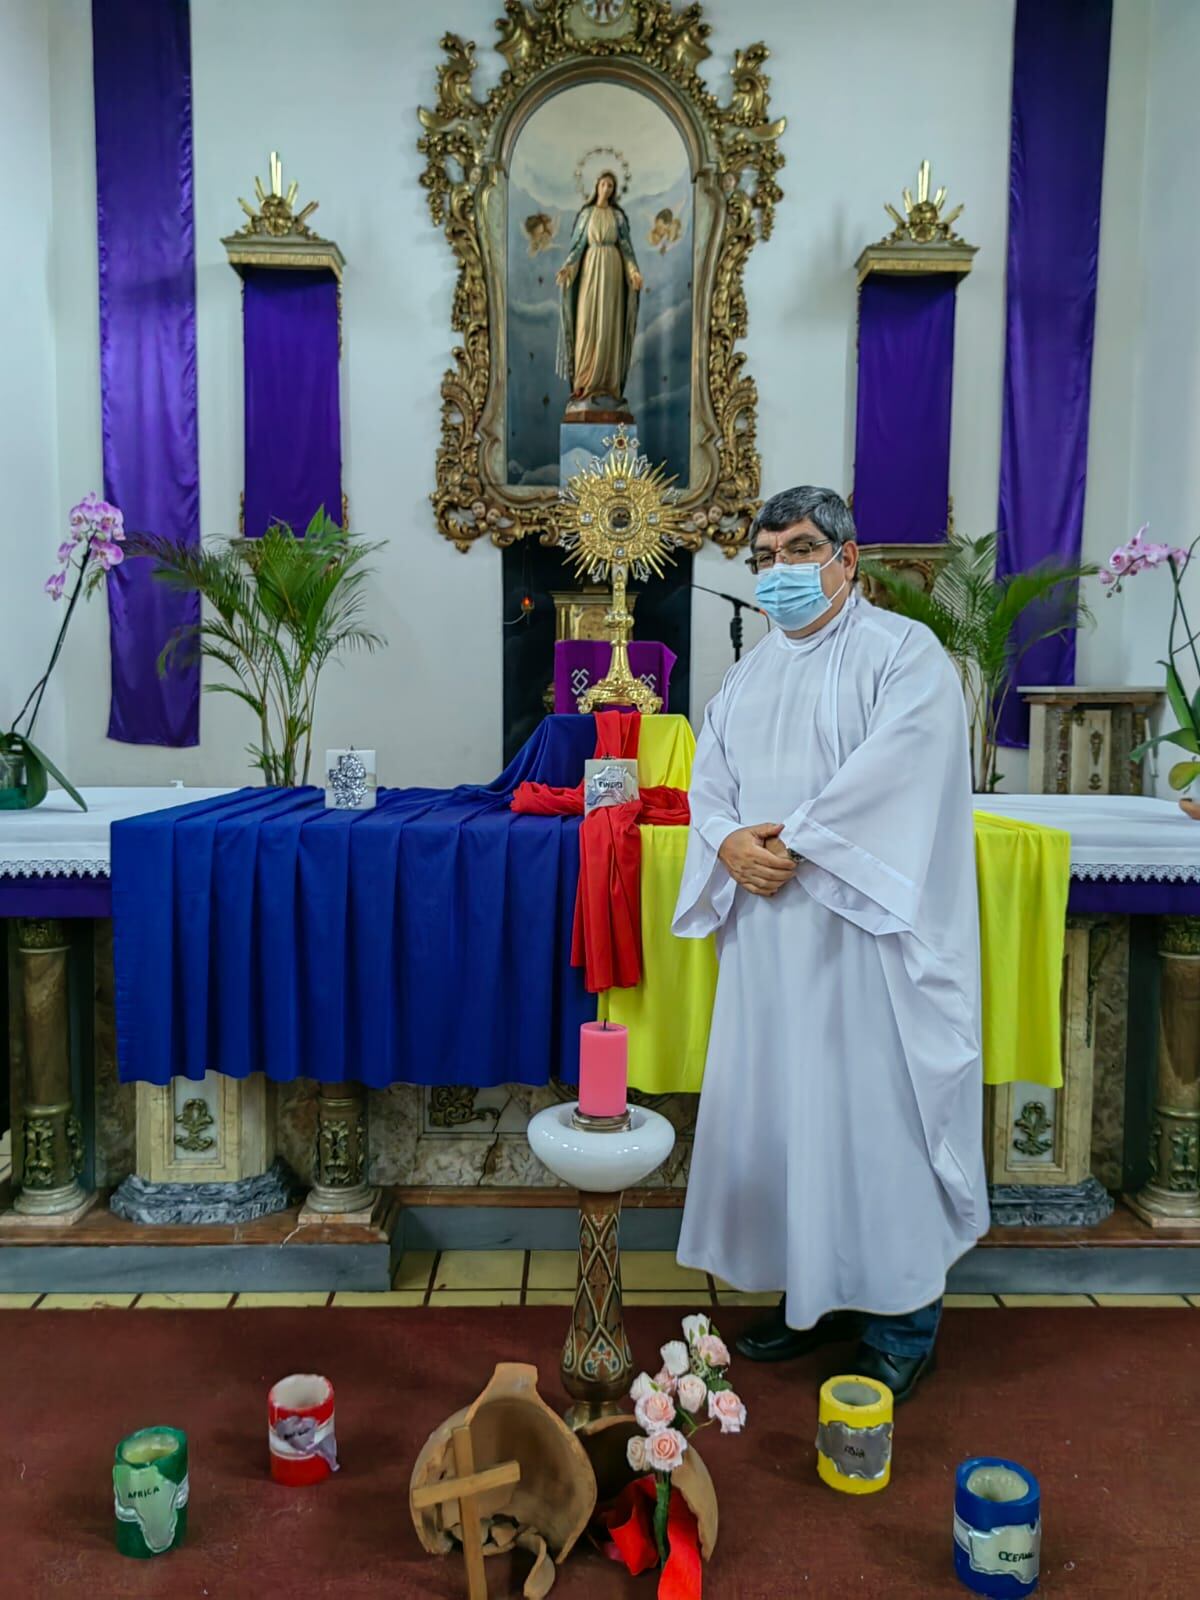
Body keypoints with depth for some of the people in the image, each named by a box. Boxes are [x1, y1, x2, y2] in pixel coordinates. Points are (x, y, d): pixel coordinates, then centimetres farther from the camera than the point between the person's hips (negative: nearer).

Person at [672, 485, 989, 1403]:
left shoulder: (904, 654, -4)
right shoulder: (752, 676, 18)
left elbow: (892, 773, -17)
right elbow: (709, 781, 12)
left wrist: (792, 841, -17)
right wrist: (729, 843, -9)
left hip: (861, 932, -6)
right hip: (768, 935, 7)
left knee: (875, 1117, -1)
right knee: (779, 1112, 11)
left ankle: (902, 1327, 16)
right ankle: (815, 1296, 28)